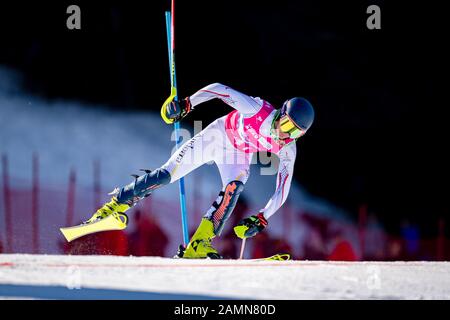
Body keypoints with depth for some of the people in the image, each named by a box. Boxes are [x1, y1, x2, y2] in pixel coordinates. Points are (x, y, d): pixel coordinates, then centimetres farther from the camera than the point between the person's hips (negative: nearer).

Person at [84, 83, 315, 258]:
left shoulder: (287, 148, -25)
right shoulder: (258, 109, -36)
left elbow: (282, 189, -20)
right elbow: (219, 89, -27)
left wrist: (261, 220, -28)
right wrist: (187, 104, -32)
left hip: (239, 154, 2)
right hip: (218, 135, -2)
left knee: (233, 188, -29)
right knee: (166, 175, -10)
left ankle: (198, 245, -26)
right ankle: (116, 205, 6)